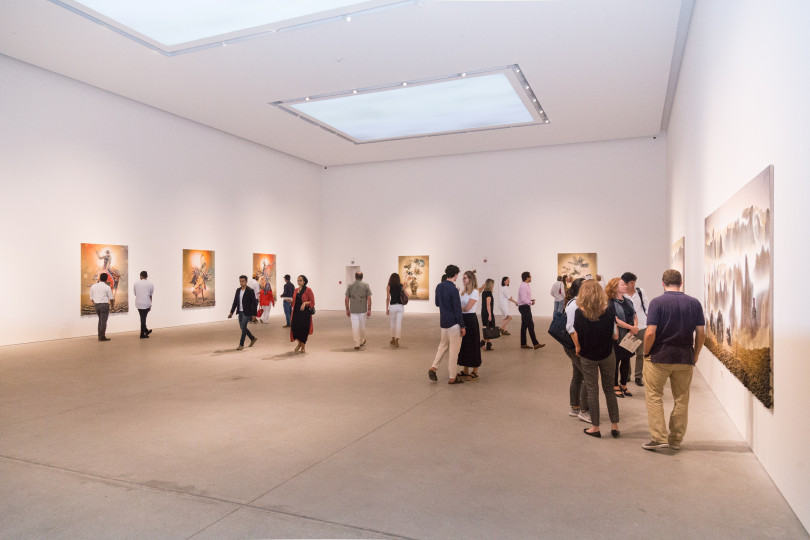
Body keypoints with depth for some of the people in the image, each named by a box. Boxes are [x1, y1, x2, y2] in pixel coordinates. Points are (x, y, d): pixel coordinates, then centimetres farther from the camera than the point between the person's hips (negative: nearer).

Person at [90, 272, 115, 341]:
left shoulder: (93, 286, 6)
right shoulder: (107, 287, -7)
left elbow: (91, 298, 10)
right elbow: (111, 298, -3)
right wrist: (112, 304, 16)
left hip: (96, 305, 5)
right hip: (104, 305, -5)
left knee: (100, 320, 17)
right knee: (103, 321, -1)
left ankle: (100, 336, 18)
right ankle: (102, 337, 1)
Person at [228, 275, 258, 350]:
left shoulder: (250, 291, -11)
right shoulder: (238, 290, 7)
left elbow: (254, 303, -11)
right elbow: (235, 302, 12)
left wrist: (254, 314, -14)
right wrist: (231, 312, 7)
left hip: (247, 313, -7)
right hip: (240, 312, 7)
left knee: (243, 327, -7)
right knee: (242, 327, 13)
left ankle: (241, 344, 4)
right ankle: (253, 338, 32)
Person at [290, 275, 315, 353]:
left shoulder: (308, 290, -3)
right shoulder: (296, 290, 14)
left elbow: (312, 302, -6)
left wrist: (305, 303, -22)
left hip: (305, 312, -4)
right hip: (296, 311, 4)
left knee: (304, 329, -3)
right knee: (294, 327, -7)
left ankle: (303, 345, 17)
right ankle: (299, 342, 18)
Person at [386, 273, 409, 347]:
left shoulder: (388, 287, -3)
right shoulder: (402, 286, 1)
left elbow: (388, 298, -6)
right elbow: (408, 296, 1)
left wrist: (387, 309, 0)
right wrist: (406, 287, 13)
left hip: (392, 306, -1)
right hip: (400, 306, 1)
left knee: (393, 323, 17)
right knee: (398, 324, 2)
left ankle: (393, 339, 26)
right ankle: (396, 341, -5)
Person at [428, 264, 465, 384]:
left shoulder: (439, 287, 3)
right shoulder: (453, 290, -19)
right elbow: (458, 310, -18)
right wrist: (462, 326, -11)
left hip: (443, 321, 7)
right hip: (453, 323, -7)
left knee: (443, 345, 24)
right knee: (454, 350, 2)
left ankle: (434, 367, 12)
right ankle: (452, 378, 10)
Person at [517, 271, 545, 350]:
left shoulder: (526, 286, 15)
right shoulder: (523, 287, -18)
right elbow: (523, 299, -24)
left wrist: (531, 300, 6)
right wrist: (531, 302, -13)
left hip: (525, 307, 10)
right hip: (524, 307, -10)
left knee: (524, 326, 11)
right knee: (530, 325, -9)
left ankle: (523, 344, 14)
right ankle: (535, 344, -9)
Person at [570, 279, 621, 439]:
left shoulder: (580, 313, -17)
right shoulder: (609, 309, -13)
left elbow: (576, 336, -13)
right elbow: (615, 335, -9)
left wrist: (578, 349, 5)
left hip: (588, 356, -1)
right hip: (607, 354, 2)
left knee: (592, 391, 9)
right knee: (609, 389, 15)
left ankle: (595, 427, 16)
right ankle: (615, 426, 21)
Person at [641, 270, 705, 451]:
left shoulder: (657, 302, -9)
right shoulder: (694, 303, 2)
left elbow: (650, 333, -16)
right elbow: (701, 333, 2)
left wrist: (646, 353, -1)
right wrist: (695, 356, 13)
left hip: (659, 357, -3)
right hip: (685, 358, 4)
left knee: (654, 397, 6)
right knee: (681, 400, 12)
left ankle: (659, 438, 2)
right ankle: (676, 439, 20)